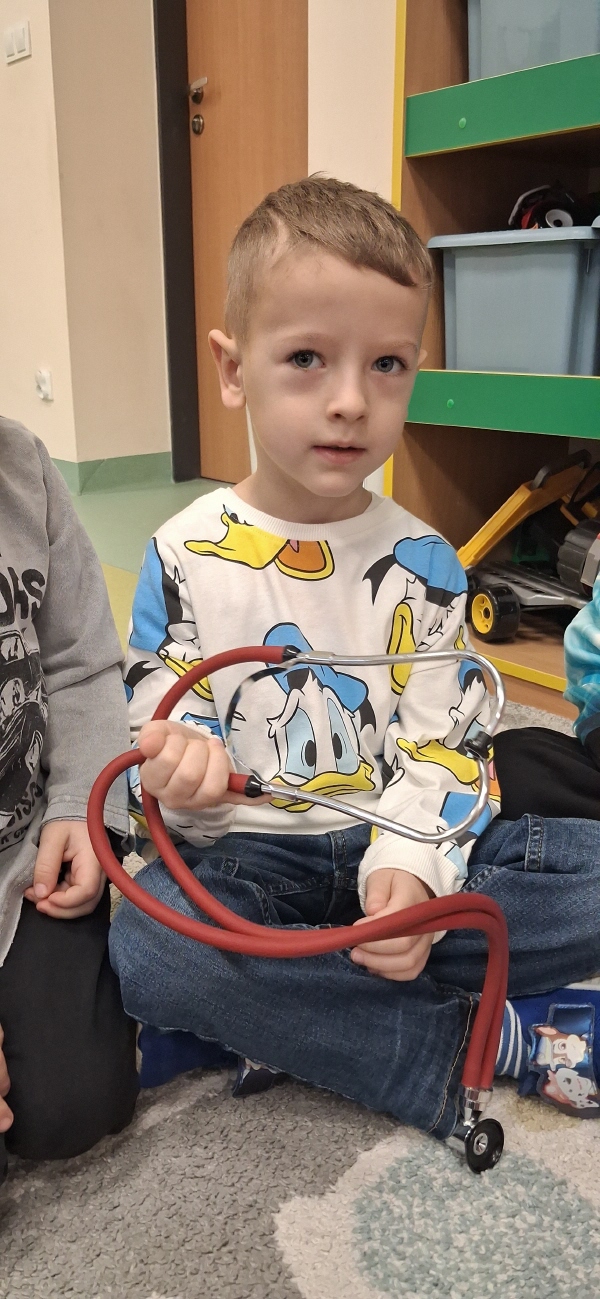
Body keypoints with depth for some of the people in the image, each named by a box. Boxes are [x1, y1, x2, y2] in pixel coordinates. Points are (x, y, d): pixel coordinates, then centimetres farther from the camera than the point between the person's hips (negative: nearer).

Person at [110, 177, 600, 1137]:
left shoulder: (422, 563, -1)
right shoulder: (184, 556, -3)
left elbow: (440, 745, -5)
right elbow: (156, 713, 0)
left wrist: (408, 866, -23)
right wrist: (178, 760, -25)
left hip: (391, 849, 2)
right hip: (244, 856, -1)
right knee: (147, 941, -33)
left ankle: (282, 1014, -17)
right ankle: (480, 1045, -19)